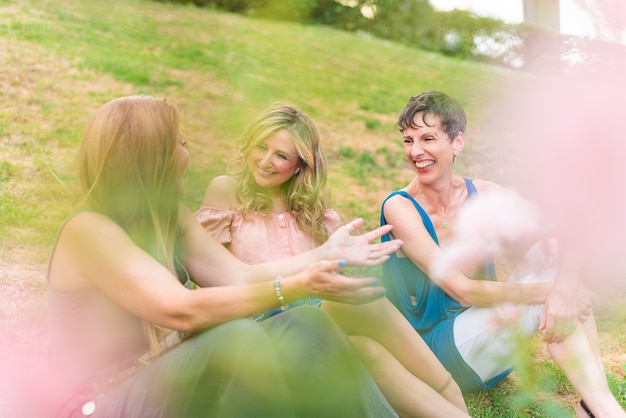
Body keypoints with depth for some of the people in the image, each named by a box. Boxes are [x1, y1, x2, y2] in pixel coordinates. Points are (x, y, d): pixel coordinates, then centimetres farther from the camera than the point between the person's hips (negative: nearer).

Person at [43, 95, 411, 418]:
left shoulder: (170, 218, 6)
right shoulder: (88, 230, -19)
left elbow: (241, 277, 0)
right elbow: (181, 310, -30)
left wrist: (326, 253, -9)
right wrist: (298, 287, -35)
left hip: (164, 380, 7)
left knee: (305, 327, -12)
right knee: (240, 339, -32)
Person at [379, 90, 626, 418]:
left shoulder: (484, 195, -3)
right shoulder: (400, 208, -16)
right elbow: (462, 289, -22)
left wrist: (565, 287, -34)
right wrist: (549, 291, -27)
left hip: (489, 339, 5)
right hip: (434, 350, -5)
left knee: (550, 251, -17)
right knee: (546, 300, -25)